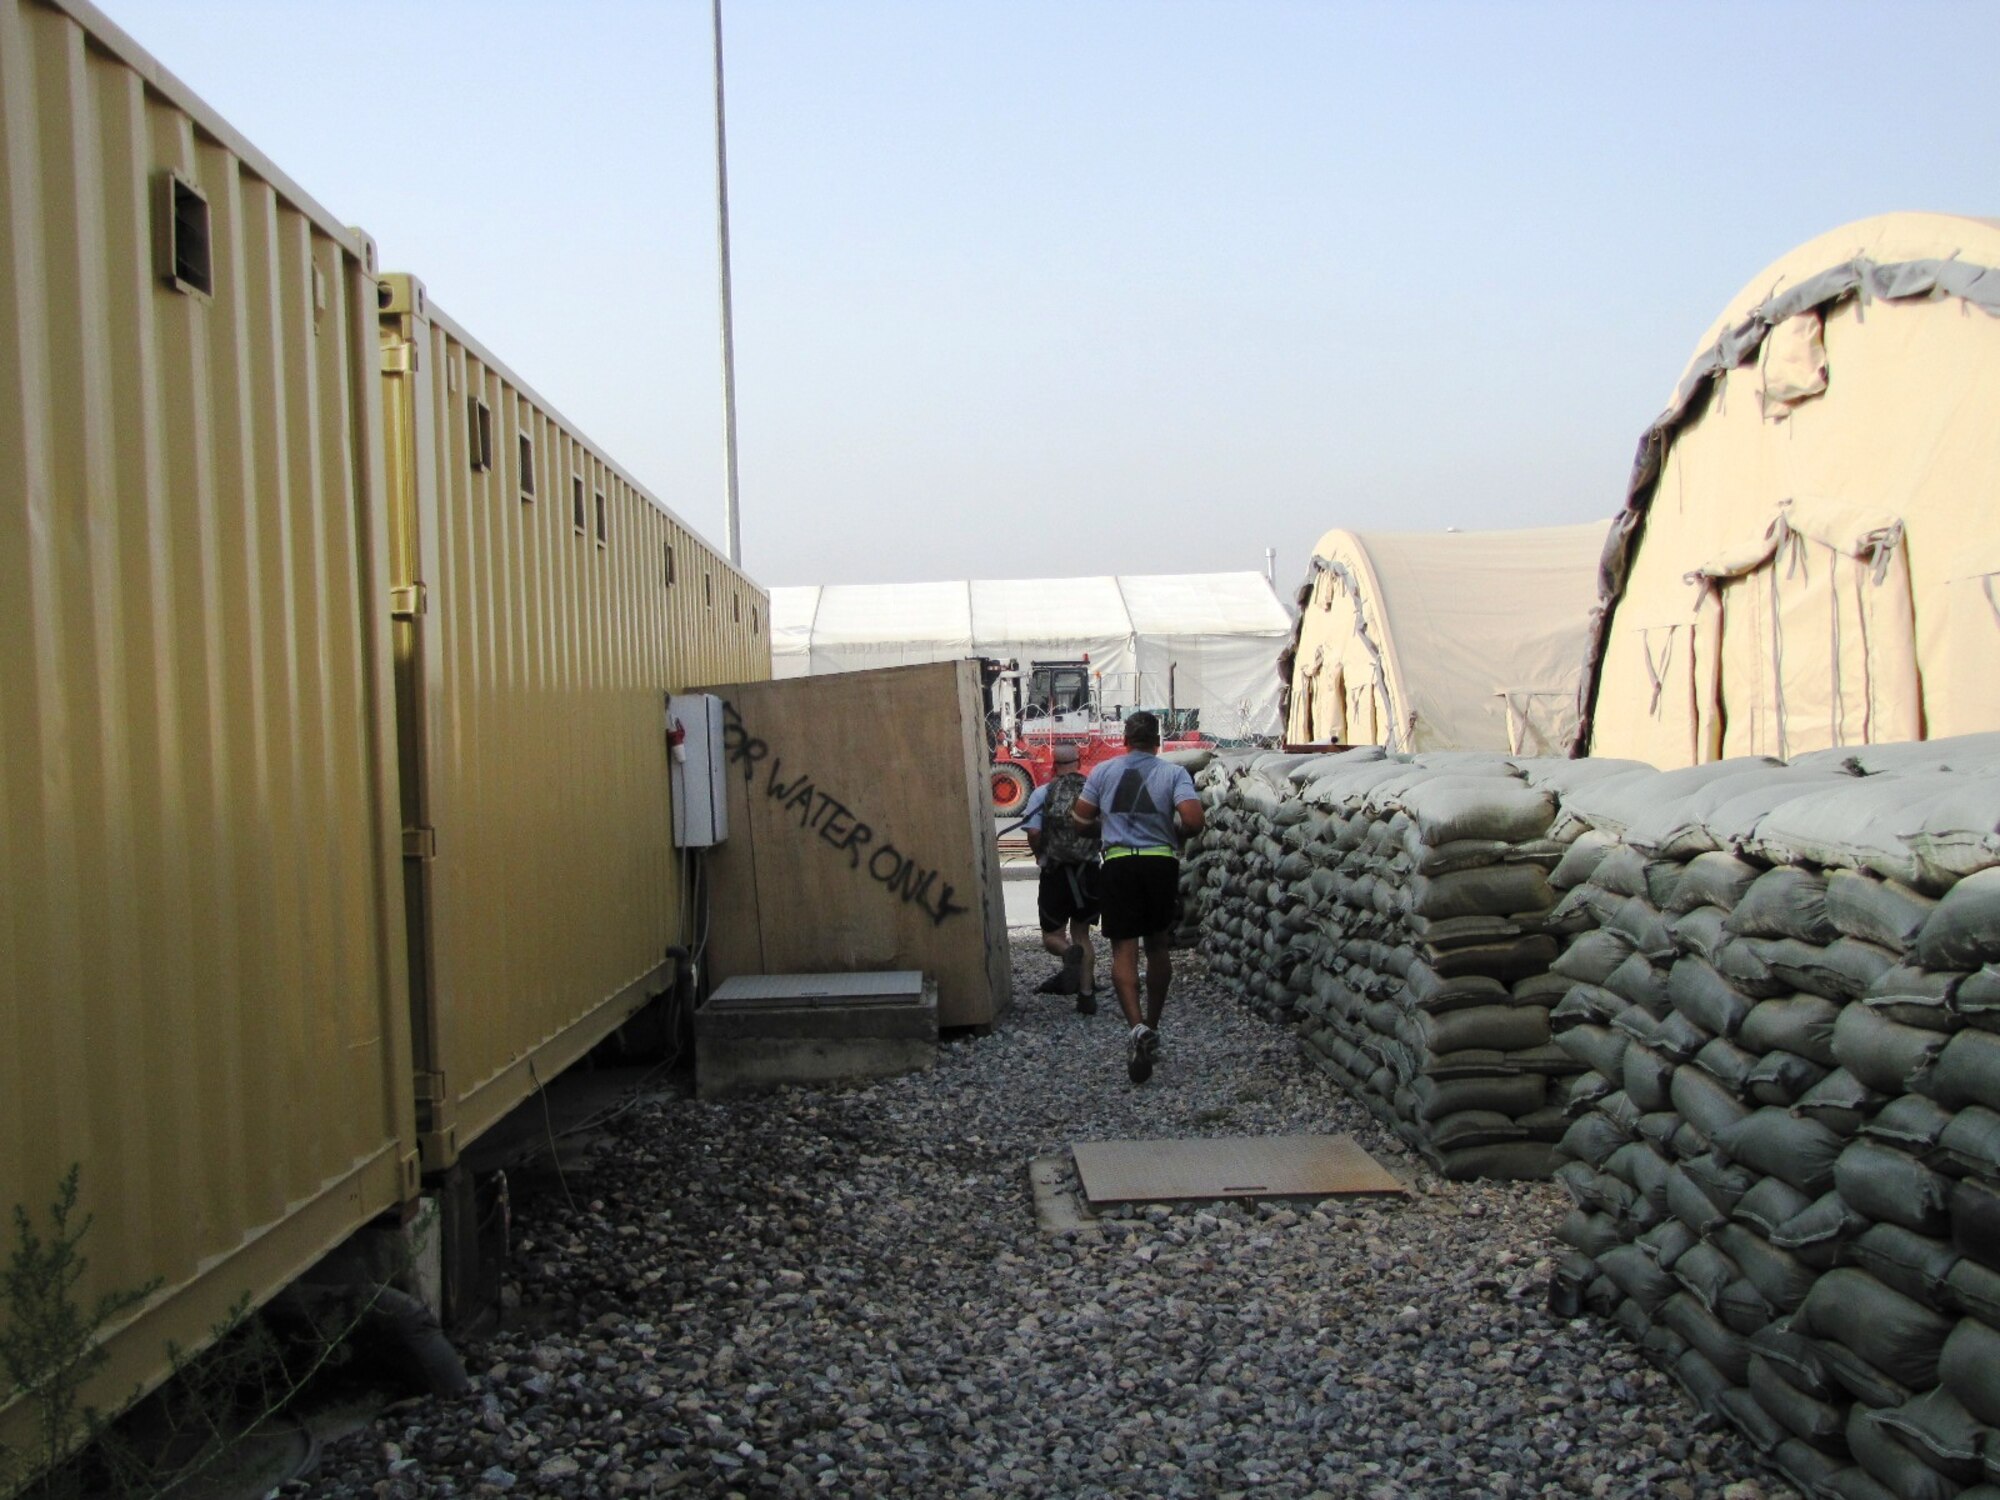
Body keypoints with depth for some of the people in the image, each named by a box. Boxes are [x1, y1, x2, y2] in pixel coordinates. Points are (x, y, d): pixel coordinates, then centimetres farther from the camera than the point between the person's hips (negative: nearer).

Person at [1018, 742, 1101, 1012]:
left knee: (1052, 935, 12)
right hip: (1089, 871, 2)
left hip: (1056, 874, -2)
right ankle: (1086, 994, 9)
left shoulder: (1043, 793, -3)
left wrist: (1040, 854, 8)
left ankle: (1070, 953, -22)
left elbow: (1033, 832, -12)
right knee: (1082, 934, 17)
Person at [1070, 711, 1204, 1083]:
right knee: (1157, 945, 18)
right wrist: (1175, 832, 10)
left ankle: (1138, 1027, -24)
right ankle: (1152, 1027, 27)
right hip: (1162, 862, 1)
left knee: (1124, 949, -3)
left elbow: (1080, 818, 8)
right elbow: (1193, 821, -12)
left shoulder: (1104, 771, 5)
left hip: (1119, 863, -1)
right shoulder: (1174, 773, 1)